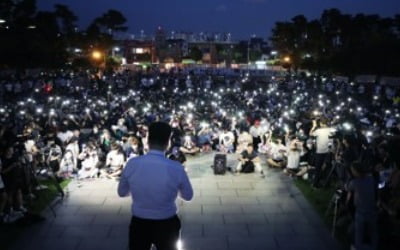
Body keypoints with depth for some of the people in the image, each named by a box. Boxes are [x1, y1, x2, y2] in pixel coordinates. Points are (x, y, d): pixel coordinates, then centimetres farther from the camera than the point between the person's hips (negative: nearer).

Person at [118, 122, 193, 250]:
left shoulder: (132, 164, -16)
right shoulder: (176, 168, -21)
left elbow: (122, 192, 0)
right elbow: (188, 196, -4)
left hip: (139, 224, 1)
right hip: (166, 225, -1)